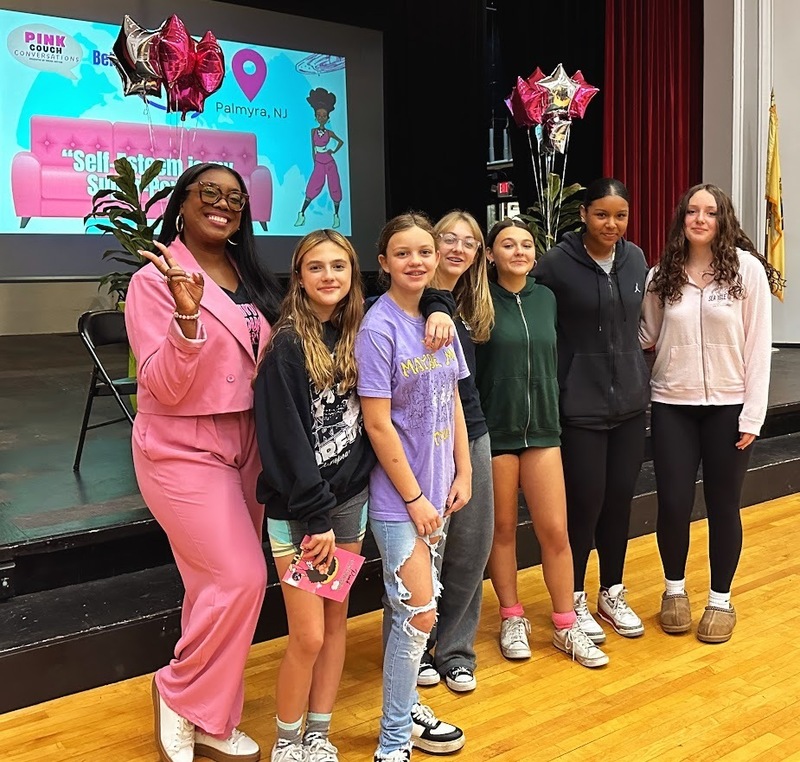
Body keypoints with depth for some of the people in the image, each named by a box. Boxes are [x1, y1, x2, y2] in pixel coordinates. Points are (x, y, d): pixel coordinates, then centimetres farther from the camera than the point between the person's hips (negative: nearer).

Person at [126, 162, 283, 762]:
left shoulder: (252, 280, 9)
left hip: (245, 444, 6)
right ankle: (182, 695, 15)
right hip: (182, 449, -6)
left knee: (219, 583, 11)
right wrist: (188, 314, -31)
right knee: (240, 578, -11)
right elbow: (162, 388, -18)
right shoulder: (155, 280, -10)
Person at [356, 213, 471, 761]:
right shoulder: (379, 329, -15)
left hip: (436, 488, 7)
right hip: (397, 495, -6)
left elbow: (453, 403, 11)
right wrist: (414, 499, -14)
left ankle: (406, 709, 33)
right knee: (419, 615, -5)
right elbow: (378, 424, -17)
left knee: (414, 609, 16)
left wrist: (462, 474, 6)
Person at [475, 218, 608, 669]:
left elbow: (554, 359, 14)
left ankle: (567, 627, 19)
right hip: (495, 431, -3)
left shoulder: (546, 298, 7)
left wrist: (555, 413, 14)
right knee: (503, 529, 10)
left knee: (555, 530, 4)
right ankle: (512, 619, 27)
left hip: (542, 428, 3)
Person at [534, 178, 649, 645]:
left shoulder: (635, 258, 5)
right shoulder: (558, 263, -12)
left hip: (631, 400, 5)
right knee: (585, 502, 1)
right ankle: (574, 601, 21)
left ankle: (612, 595, 30)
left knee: (620, 500, 12)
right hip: (581, 405, -5)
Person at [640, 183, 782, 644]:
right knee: (673, 504, 4)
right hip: (672, 405, 2)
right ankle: (675, 590, 27)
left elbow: (758, 345, -6)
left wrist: (752, 415, -8)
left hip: (728, 406, -2)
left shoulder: (748, 269, -6)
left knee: (723, 506, 8)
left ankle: (721, 599, 26)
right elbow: (646, 335, 8)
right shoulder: (662, 275, 2)